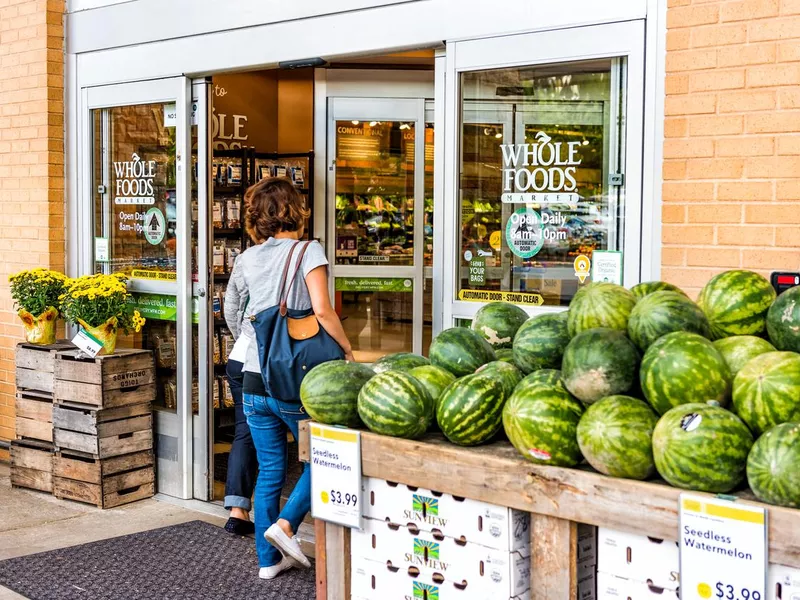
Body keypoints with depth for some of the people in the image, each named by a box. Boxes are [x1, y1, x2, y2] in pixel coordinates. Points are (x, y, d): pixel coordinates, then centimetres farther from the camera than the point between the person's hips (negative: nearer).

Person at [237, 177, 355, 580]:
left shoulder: (248, 259, 8)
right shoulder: (308, 251, -8)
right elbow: (321, 310, -20)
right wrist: (347, 349, -8)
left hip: (255, 380, 5)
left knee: (269, 471, 13)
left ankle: (269, 559, 17)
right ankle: (285, 523, -3)